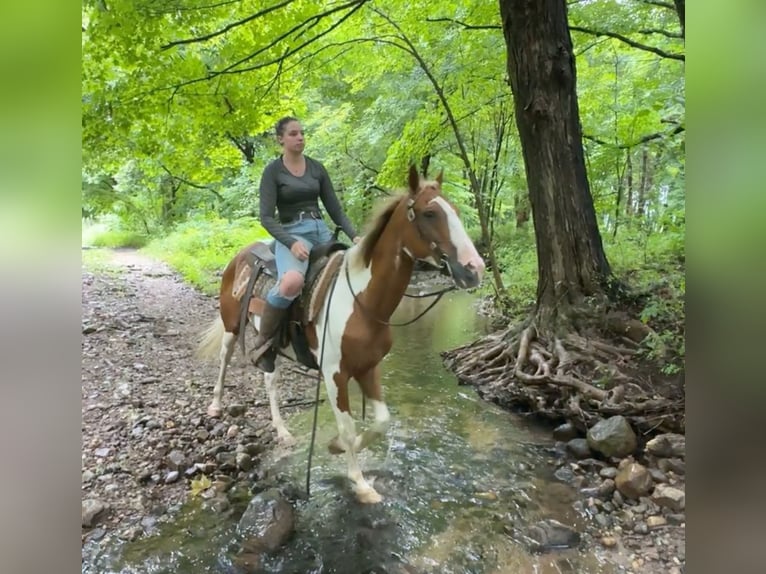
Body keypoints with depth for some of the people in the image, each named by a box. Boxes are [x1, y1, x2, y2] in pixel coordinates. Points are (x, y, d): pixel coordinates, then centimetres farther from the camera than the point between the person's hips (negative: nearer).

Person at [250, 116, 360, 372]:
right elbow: (266, 218, -8)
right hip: (291, 234, -5)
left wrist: (354, 236, -3)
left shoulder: (317, 168, 13)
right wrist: (292, 243, -24)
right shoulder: (273, 171, 0)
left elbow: (335, 209, 13)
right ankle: (262, 341, -14)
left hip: (322, 232, 6)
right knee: (292, 281, -38)